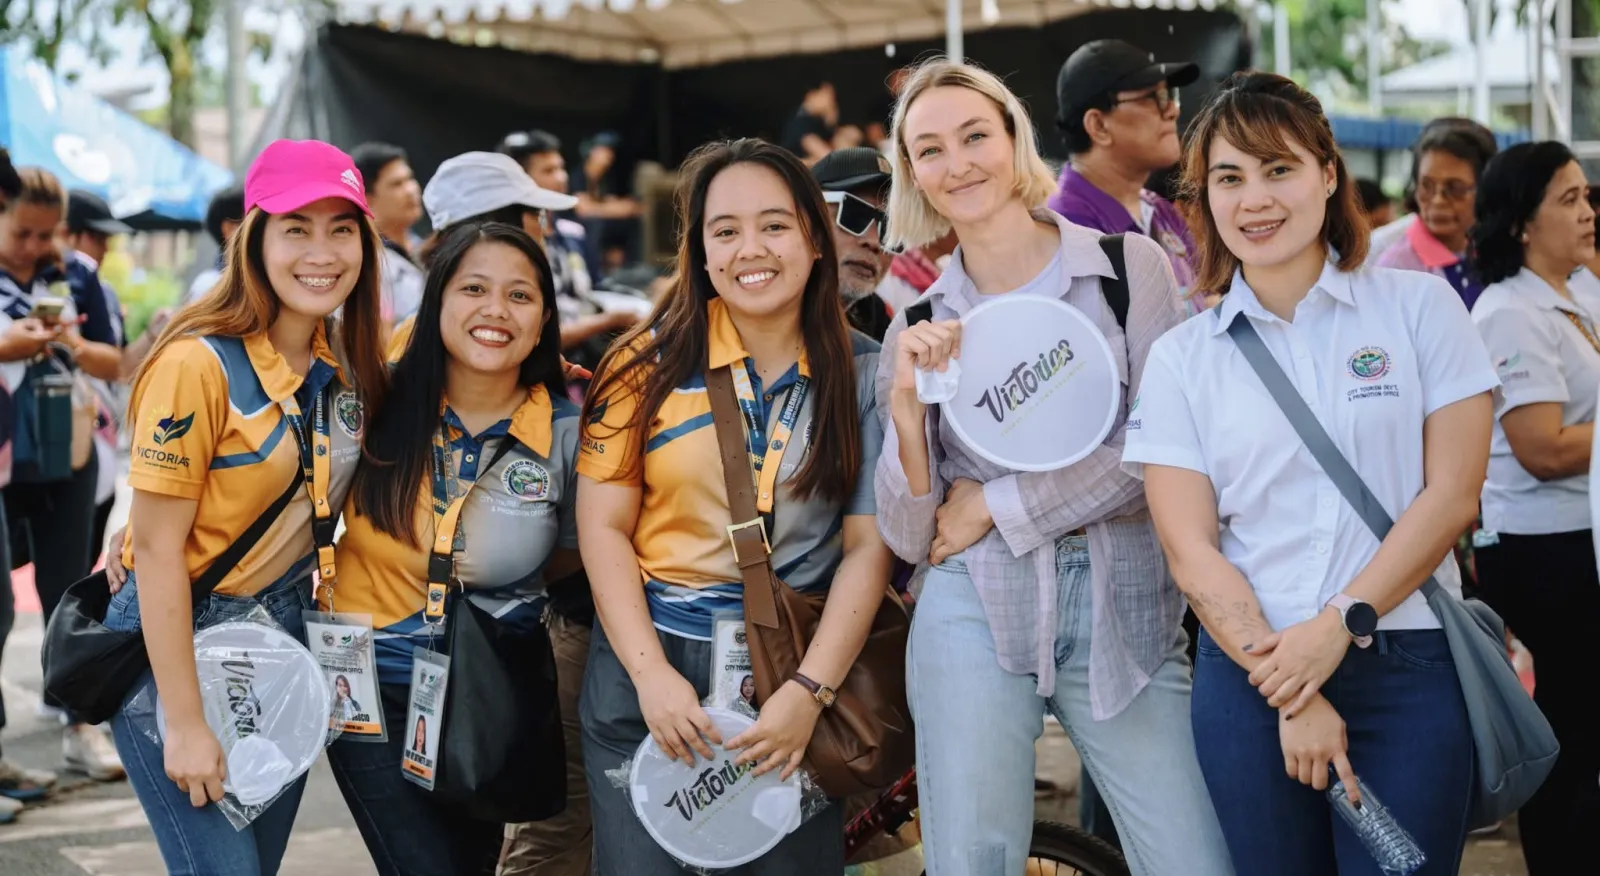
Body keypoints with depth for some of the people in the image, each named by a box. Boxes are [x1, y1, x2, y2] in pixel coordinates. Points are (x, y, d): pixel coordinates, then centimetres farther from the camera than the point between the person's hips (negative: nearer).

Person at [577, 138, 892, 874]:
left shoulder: (863, 373, -1)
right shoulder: (651, 361, -2)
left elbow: (868, 544, -3)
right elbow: (603, 526, -2)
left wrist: (810, 690, -12)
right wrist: (652, 673, -11)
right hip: (648, 664, 0)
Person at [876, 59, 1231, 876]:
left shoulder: (1131, 267, 1)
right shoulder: (920, 325, 7)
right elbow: (910, 537, 5)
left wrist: (996, 504, -6)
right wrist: (906, 404, -11)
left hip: (1124, 609, -1)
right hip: (975, 613, 1)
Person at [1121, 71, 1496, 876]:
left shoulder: (1419, 307, 3)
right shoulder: (1180, 357, 4)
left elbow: (1451, 494, -2)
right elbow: (1191, 551, -2)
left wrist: (1339, 627, -11)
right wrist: (1289, 691, -11)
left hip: (1409, 666, -1)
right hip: (1248, 674, 1)